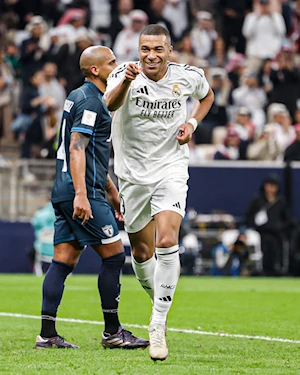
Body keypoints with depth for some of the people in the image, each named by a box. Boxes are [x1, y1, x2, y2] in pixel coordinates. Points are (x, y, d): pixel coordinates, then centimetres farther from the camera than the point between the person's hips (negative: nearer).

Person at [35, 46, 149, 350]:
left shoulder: (78, 97, 22)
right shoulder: (90, 101, -10)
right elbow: (77, 148, -20)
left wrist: (112, 190, 33)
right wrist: (81, 194, -27)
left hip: (64, 193, 10)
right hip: (81, 192, -10)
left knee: (64, 260, 5)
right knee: (114, 255, -3)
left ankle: (47, 334, 2)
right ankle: (112, 332, 2)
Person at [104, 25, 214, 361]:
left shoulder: (188, 76, -6)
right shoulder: (125, 74, -14)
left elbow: (207, 96, 19)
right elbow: (110, 105, -36)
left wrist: (192, 123, -1)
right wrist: (126, 81, -57)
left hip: (171, 169, -1)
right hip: (133, 173, 1)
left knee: (167, 243, -19)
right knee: (142, 252, 10)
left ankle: (158, 326, -14)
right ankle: (159, 301, 39)